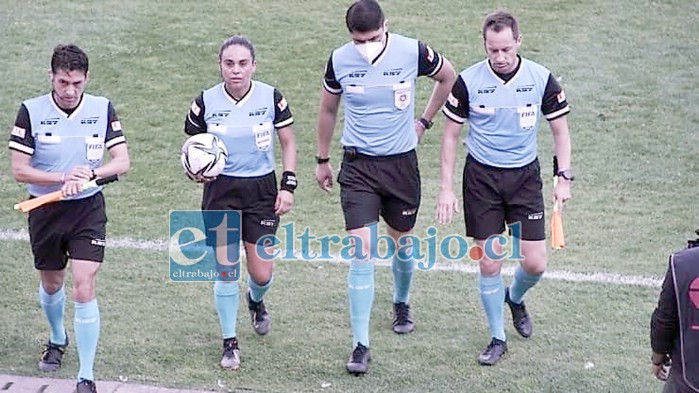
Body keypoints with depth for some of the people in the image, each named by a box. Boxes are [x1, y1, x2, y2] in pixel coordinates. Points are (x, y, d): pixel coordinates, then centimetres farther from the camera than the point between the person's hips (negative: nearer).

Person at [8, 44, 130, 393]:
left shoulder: (102, 109, -6)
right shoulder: (31, 111, -10)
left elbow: (122, 161, -6)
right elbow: (19, 170, -10)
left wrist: (89, 174, -25)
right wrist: (64, 177, -22)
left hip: (88, 208, -1)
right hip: (45, 210, 1)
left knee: (84, 289, -12)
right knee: (51, 284, 19)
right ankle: (57, 340, 50)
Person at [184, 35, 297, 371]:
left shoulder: (271, 97, -6)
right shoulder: (206, 102, -7)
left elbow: (288, 142, 4)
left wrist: (288, 185, -4)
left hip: (261, 191, 0)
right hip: (220, 191, 0)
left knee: (261, 274, 1)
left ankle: (256, 301, 39)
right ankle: (229, 342, 13)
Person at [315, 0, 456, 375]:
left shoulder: (412, 52, -12)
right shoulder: (339, 60, -9)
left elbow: (448, 76, 9)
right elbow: (328, 109, 9)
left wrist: (424, 122, 9)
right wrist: (322, 160, 16)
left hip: (401, 162, 1)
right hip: (358, 165, -1)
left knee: (402, 241, 17)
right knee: (361, 251, -10)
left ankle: (401, 303, 48)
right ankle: (360, 345, -6)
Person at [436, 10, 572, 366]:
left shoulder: (541, 78, -7)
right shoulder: (469, 81, -10)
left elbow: (560, 129, 4)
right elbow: (451, 134, 0)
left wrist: (564, 177, -5)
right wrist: (446, 188, -4)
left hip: (525, 176, 1)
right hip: (481, 177, -1)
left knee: (535, 263, -2)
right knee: (489, 263, 0)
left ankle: (515, 298, 33)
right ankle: (497, 338, 17)